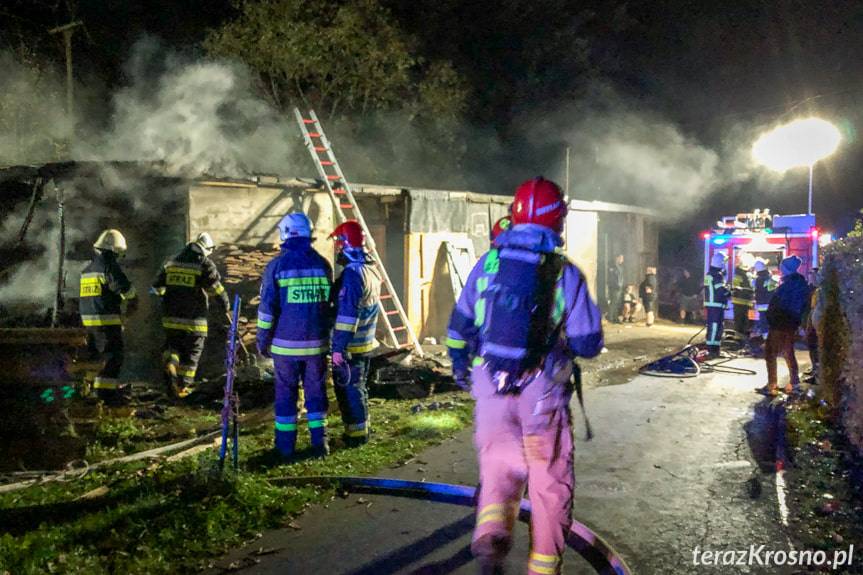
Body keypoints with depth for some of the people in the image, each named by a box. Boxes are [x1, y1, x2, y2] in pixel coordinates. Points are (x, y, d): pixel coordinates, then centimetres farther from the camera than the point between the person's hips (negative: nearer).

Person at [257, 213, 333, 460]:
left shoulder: (277, 265, -7)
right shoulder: (322, 264, 3)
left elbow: (267, 307, -7)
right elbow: (330, 304, 9)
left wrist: (262, 340, 2)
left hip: (286, 344, -2)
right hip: (316, 343, 2)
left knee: (286, 393, 8)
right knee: (316, 392, 12)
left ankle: (286, 448, 12)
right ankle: (319, 443, 14)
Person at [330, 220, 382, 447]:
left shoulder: (352, 273, -20)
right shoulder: (372, 269, 9)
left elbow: (347, 314, -24)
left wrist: (338, 348, -22)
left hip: (350, 346, -9)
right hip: (366, 343, 9)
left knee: (348, 389, 1)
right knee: (358, 386, 18)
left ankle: (356, 434, 9)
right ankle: (361, 429, 27)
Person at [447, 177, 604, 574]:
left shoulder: (487, 264, 0)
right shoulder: (565, 274, -10)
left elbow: (461, 324, 11)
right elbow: (589, 344, -7)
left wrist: (458, 363, 29)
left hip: (491, 383, 2)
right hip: (541, 391, -2)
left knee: (500, 464, 15)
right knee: (550, 479, 13)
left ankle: (491, 531, -12)